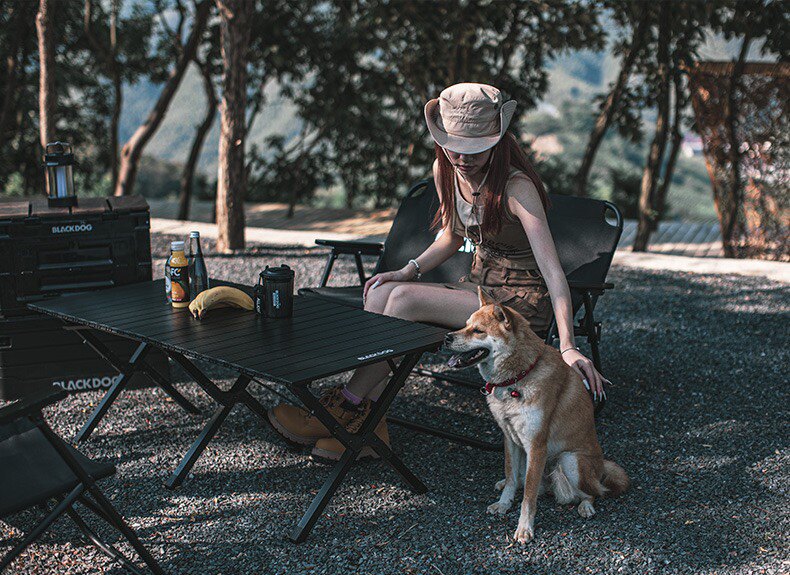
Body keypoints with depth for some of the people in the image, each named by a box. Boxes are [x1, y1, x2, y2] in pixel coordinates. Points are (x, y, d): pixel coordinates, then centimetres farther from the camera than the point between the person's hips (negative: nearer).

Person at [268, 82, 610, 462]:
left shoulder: (515, 187, -23)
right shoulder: (444, 171, -1)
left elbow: (553, 271, -30)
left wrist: (568, 347, -41)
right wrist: (409, 270, -3)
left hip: (521, 304, -7)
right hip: (477, 285, 7)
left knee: (405, 298, -26)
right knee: (380, 292, -19)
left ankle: (346, 405, -13)